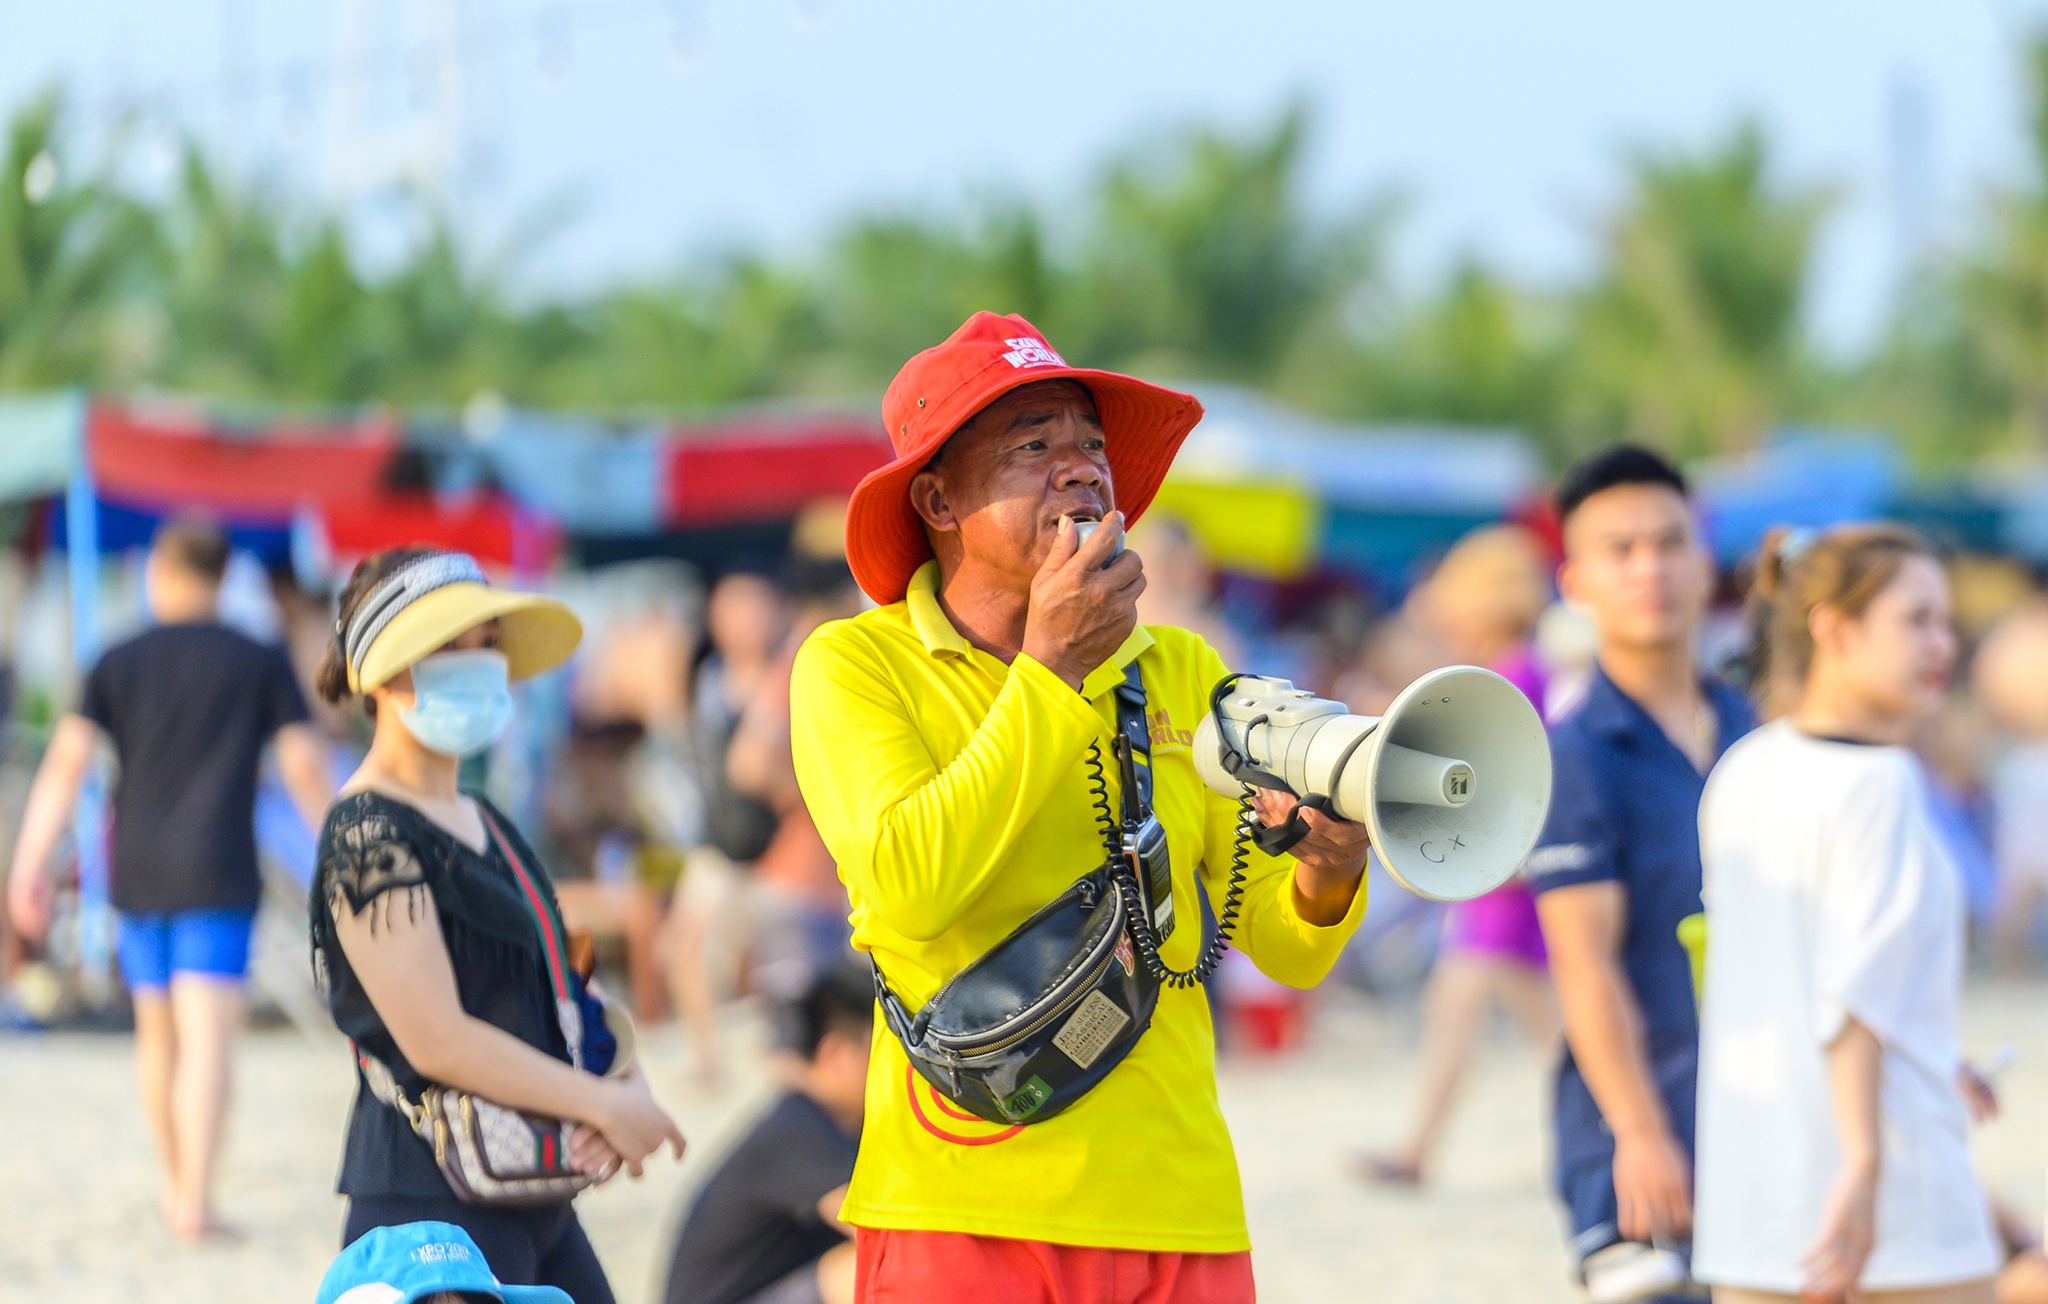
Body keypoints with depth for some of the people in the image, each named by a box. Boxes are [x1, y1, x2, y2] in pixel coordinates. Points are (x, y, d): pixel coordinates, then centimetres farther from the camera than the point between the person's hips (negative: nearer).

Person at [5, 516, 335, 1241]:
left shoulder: (119, 665, 7)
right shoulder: (261, 665, 3)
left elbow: (66, 765, -2)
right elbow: (306, 771, -1)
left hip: (139, 875, 3)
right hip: (219, 877, -3)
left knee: (158, 1033, 18)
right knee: (207, 1038, -10)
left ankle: (175, 1186, 28)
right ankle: (194, 1202, -21)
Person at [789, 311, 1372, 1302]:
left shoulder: (1182, 672, 12)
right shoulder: (855, 665, 1)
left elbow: (1288, 952, 9)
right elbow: (910, 886, -16)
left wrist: (1325, 879, -14)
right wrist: (1050, 670, -12)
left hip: (1177, 1212, 3)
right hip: (960, 1211, -3)